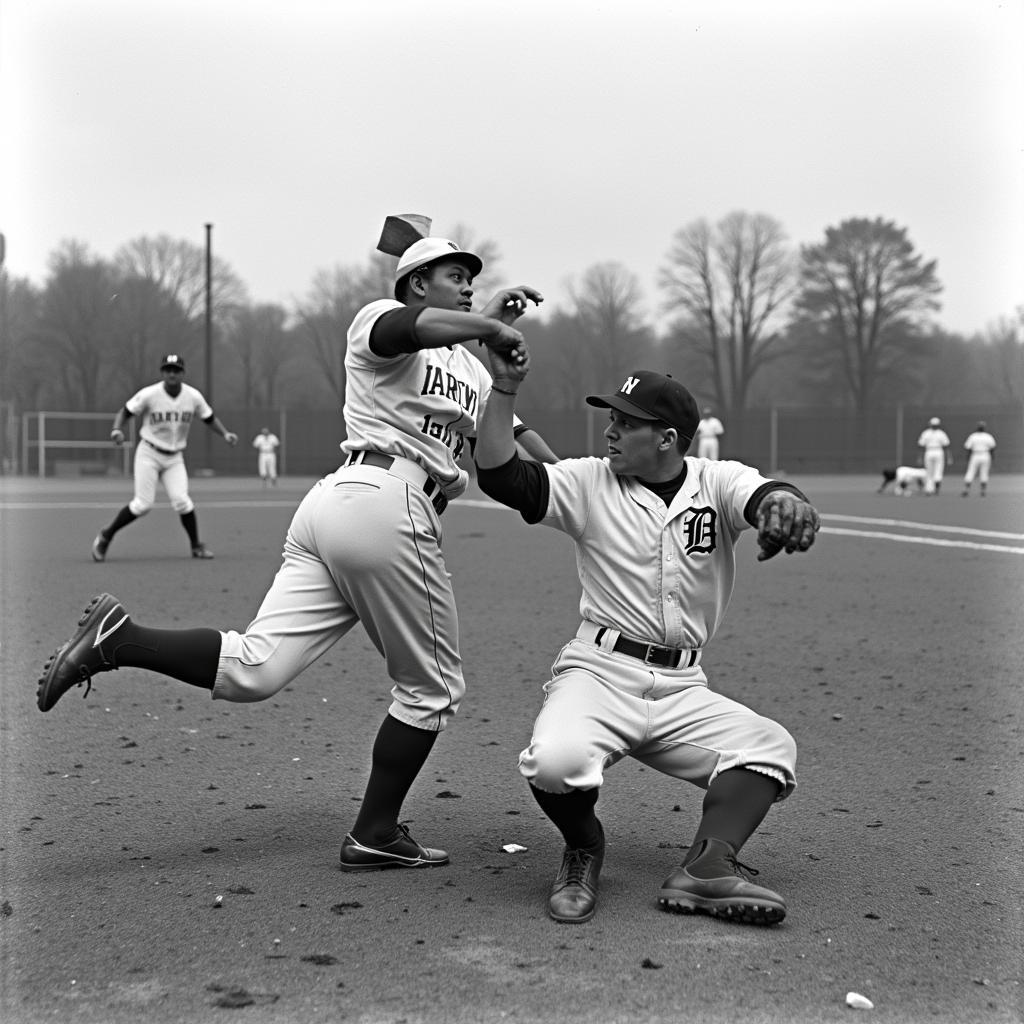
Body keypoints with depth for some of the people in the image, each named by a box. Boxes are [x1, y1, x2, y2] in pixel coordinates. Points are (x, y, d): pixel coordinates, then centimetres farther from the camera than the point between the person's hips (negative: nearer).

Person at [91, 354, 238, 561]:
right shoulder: (149, 394, -13)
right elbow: (125, 412, -6)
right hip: (149, 453, -3)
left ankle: (196, 546, 5)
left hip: (175, 458, 3)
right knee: (143, 504, -11)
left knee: (181, 501, -13)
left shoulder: (194, 397, -3)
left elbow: (210, 419, 9)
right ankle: (105, 536, 8)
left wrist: (226, 434, -7)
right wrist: (117, 429, -26)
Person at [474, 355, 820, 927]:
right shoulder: (590, 483, 3)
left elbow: (761, 494, -21)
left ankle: (707, 868, -21)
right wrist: (505, 390, -16)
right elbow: (499, 476, -8)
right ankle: (583, 849, 1)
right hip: (600, 672, -2)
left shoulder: (717, 483, 2)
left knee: (771, 747, -15)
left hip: (683, 689, 3)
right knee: (556, 761, -30)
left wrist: (785, 503, -46)